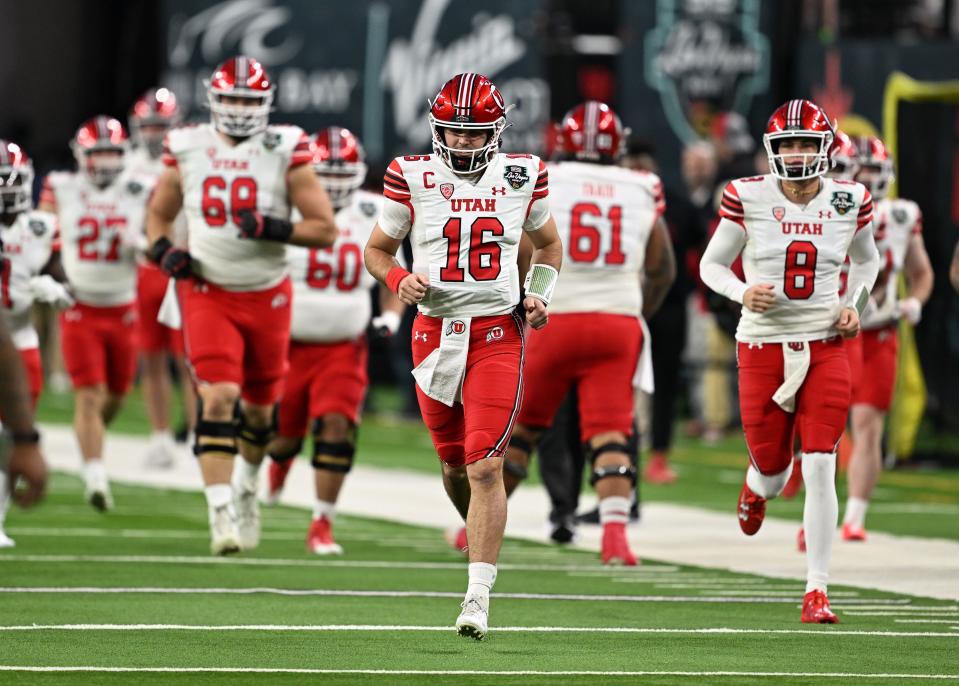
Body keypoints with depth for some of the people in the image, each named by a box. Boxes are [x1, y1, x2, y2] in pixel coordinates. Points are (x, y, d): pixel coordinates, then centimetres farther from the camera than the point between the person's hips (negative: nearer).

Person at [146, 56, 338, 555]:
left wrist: (273, 229, -22)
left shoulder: (286, 152, -6)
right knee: (218, 397, -17)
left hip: (267, 295, 1)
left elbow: (325, 230, -6)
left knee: (259, 406, 14)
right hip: (207, 292, -1)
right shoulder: (187, 149, 0)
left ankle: (246, 485, 43)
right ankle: (221, 512, -17)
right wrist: (164, 252, -5)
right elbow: (159, 214, 15)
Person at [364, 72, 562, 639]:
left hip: (498, 337, -2)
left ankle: (478, 598, -16)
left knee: (484, 467, -14)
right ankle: (484, 538, 43)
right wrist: (399, 281, -10)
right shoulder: (413, 178, 0)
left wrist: (541, 296, 2)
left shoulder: (521, 177, 2)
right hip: (435, 333, 2)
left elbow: (549, 246, 20)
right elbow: (377, 250, 11)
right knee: (456, 465, 13)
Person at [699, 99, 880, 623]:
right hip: (762, 345, 0)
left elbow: (865, 260, 19)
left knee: (819, 468, -10)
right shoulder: (748, 198, -7)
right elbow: (711, 264, 3)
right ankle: (757, 488, 49)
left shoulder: (849, 201, -1)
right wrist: (741, 292, -16)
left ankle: (816, 591, -4)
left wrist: (853, 304, 2)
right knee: (773, 471, 7)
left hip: (824, 346, 1)